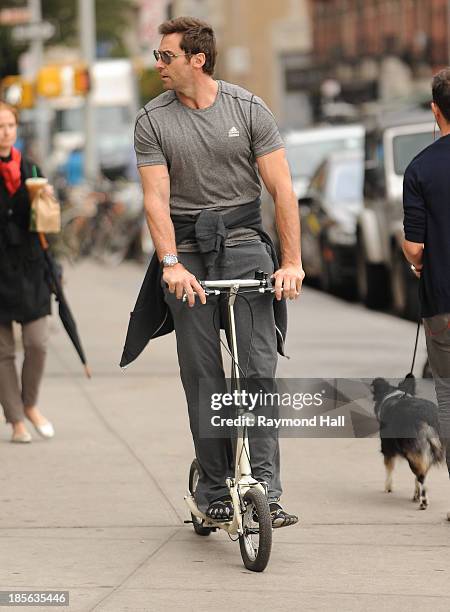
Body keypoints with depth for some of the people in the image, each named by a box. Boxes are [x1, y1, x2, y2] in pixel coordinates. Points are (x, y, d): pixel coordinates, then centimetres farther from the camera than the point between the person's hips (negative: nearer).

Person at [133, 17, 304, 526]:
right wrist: (171, 264, -19)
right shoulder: (152, 121, 2)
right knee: (202, 377, -1)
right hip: (186, 250, 1)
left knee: (258, 367, -10)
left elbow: (281, 188, -2)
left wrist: (292, 261, -10)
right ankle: (214, 490, 8)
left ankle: (265, 489, -12)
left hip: (243, 241, -1)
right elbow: (156, 198, -5)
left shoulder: (249, 109, 0)